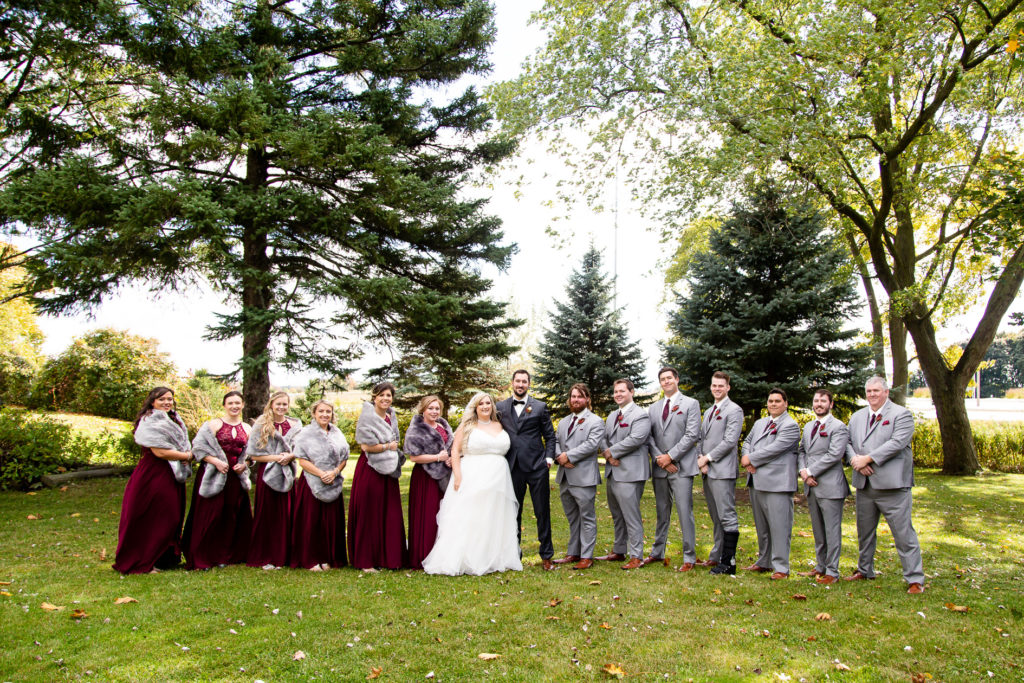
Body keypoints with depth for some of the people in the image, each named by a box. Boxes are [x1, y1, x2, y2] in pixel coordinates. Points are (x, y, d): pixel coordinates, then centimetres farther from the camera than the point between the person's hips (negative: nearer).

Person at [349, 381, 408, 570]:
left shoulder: (392, 417, 14)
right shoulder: (367, 417, -8)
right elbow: (366, 446, -16)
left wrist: (393, 447, 3)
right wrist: (388, 446, -5)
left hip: (388, 471, 7)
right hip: (370, 471, -7)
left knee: (390, 515, 6)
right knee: (369, 515, -2)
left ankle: (388, 558, 15)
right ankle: (366, 560, 8)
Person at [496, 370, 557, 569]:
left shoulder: (539, 407, 5)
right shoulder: (500, 407, 9)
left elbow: (549, 435, 7)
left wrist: (549, 458, -4)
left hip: (536, 467, -1)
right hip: (512, 468, 2)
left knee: (542, 512, 3)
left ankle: (546, 555, 15)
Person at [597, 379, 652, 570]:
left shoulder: (640, 415, -8)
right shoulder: (612, 416, 19)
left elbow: (635, 439, -20)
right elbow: (604, 438, 16)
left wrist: (611, 451, -13)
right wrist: (607, 454, -5)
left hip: (629, 473, -8)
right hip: (612, 472, 9)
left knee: (631, 517, -6)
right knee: (617, 516, 17)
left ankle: (636, 557, 1)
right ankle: (619, 551, 28)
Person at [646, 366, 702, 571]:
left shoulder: (690, 404, 0)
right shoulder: (654, 408, 15)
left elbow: (692, 435, -9)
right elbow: (649, 436, 9)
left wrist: (670, 456, -13)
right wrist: (658, 458, -7)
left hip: (681, 467, -5)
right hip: (660, 468, 5)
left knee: (685, 512, -5)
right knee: (662, 513, 13)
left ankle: (689, 557, 3)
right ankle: (657, 552, 22)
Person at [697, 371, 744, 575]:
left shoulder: (734, 410, -6)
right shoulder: (708, 411, 21)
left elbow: (730, 442, -14)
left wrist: (707, 458, -11)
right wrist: (701, 460, 0)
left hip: (722, 471, -8)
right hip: (707, 471, 8)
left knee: (727, 517, -6)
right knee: (716, 518, 13)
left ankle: (728, 562, -4)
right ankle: (717, 556, 20)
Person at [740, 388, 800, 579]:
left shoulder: (791, 425, -6)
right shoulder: (759, 423, 19)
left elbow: (775, 449, -15)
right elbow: (747, 442, 19)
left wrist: (750, 459, -9)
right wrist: (747, 459, -2)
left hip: (777, 483, -8)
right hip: (756, 481, 8)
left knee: (779, 526, -6)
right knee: (761, 525, 15)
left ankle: (781, 567, 0)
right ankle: (764, 561, 26)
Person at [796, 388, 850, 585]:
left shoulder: (838, 427, -7)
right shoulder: (808, 427, 17)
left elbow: (834, 455, -16)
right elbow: (802, 451, 17)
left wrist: (811, 471, -14)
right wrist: (803, 470, -3)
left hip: (830, 486, -7)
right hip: (811, 487, 7)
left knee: (832, 530, -2)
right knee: (817, 530, 15)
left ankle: (832, 571, 6)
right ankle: (820, 566, 25)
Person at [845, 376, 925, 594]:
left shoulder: (901, 414, -3)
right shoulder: (857, 417, 16)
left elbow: (897, 443, -15)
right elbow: (848, 442, 13)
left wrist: (868, 458, -16)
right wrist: (855, 459, -8)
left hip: (891, 485, -6)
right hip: (864, 485, 6)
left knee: (903, 533, -4)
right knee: (864, 531, 17)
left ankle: (915, 579, 5)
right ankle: (864, 570, 31)